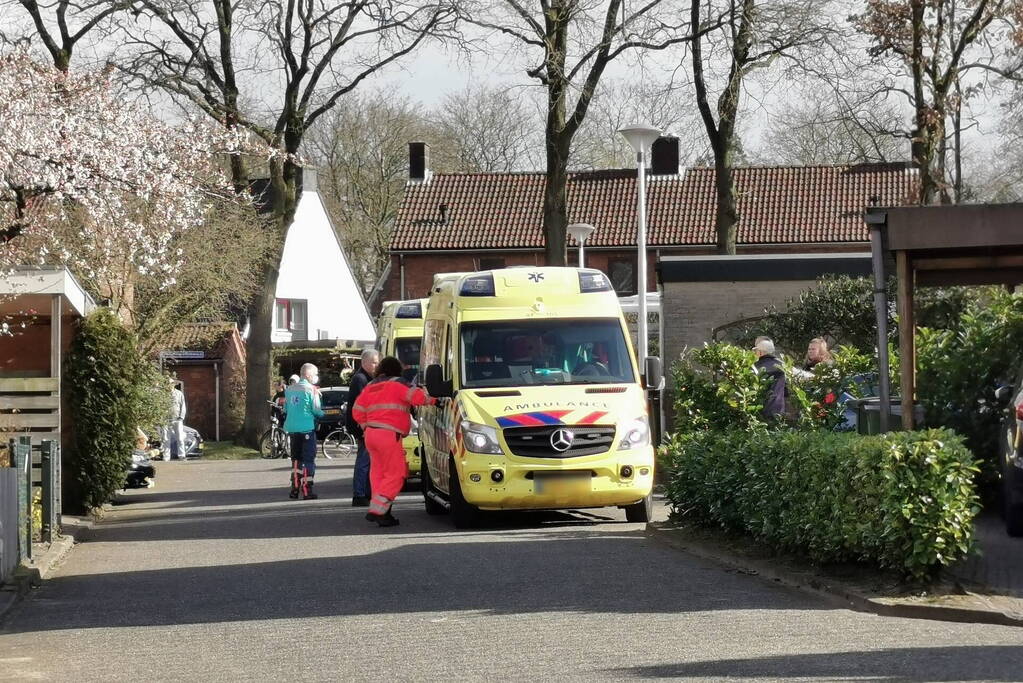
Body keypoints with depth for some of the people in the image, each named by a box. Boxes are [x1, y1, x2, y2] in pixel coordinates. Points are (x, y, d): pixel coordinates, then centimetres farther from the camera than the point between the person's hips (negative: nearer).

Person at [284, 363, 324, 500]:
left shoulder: (290, 389, 9)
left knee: (296, 458, 17)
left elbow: (285, 409, 14)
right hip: (307, 428, -6)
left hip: (292, 429, 6)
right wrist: (323, 414, 8)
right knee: (308, 459, -2)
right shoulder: (311, 389, -10)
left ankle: (295, 488, 15)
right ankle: (307, 491, -6)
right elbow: (316, 410, -12)